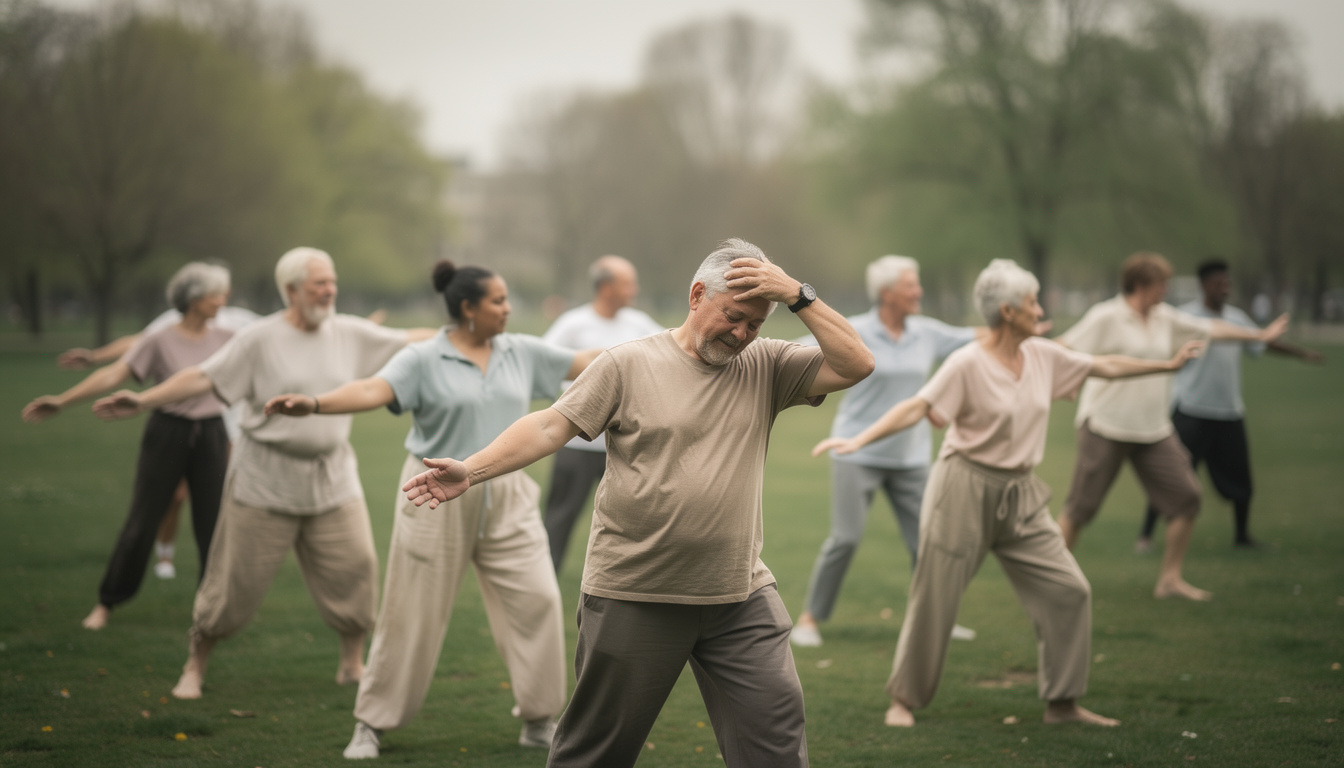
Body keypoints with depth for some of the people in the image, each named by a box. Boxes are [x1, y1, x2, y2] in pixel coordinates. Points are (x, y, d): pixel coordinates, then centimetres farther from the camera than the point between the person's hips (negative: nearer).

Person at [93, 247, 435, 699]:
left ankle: (352, 663, 18)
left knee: (355, 567, -1)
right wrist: (143, 400, -22)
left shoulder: (350, 334, 4)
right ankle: (195, 666, 16)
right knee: (237, 577, 0)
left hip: (332, 478, 4)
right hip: (265, 479, -4)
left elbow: (407, 342, 13)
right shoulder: (260, 339, -9)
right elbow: (203, 377, -13)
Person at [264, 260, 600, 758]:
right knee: (412, 613, 2)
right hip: (438, 499, -4)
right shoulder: (423, 361, -9)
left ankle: (539, 719, 13)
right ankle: (372, 723, 15)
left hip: (506, 498, 4)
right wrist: (313, 404, -41)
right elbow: (374, 389, -24)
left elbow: (585, 362, 11)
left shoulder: (523, 353, 6)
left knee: (535, 599, -2)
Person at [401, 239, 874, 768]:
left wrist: (798, 296, -11)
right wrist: (471, 470, -17)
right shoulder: (629, 365, -3)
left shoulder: (765, 367, 6)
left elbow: (856, 364, -3)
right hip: (634, 598, -2)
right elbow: (550, 427, -6)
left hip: (740, 598, 3)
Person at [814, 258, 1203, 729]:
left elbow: (1105, 367, 17)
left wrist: (1168, 364, 21)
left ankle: (1062, 703, 10)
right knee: (935, 598, -1)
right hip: (966, 489, -6)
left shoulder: (1043, 356, 5)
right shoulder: (967, 364, -14)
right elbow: (917, 408, -21)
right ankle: (903, 699, 17)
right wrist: (859, 440, -32)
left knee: (1068, 590, 0)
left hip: (1020, 496, 6)